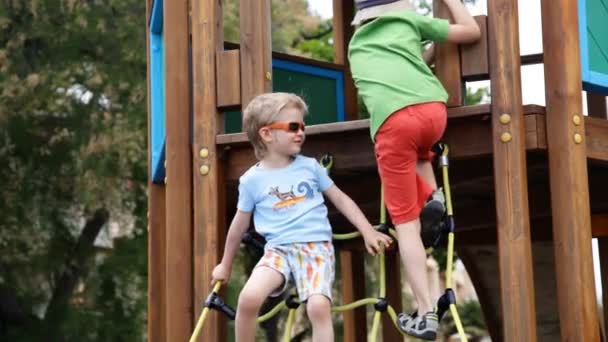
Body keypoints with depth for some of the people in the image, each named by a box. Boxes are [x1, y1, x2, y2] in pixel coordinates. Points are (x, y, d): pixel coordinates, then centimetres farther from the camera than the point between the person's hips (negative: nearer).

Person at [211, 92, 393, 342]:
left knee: (319, 306, -24)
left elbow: (341, 200, 15)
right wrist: (226, 265, 22)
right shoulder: (252, 179, 4)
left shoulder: (310, 167, 9)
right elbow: (240, 224, 15)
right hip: (278, 248, 0)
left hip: (317, 247, 1)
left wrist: (368, 232, 8)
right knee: (249, 297, -26)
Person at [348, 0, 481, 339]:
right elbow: (472, 30, 26)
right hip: (432, 109, 1)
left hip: (391, 123, -1)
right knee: (417, 145, 40)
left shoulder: (357, 43, 33)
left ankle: (426, 314, -3)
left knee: (406, 222, 5)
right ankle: (432, 194, 12)